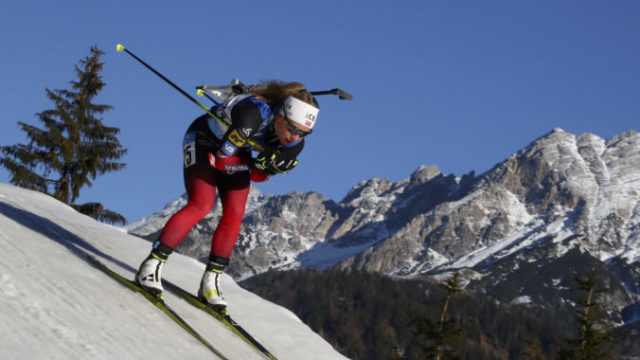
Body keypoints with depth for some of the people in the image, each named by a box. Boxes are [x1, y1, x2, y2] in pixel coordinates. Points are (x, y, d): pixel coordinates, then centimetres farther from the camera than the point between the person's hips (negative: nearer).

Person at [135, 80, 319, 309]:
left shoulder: (295, 143, -20)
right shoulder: (253, 113, -40)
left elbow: (257, 176, -10)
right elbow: (221, 161, -32)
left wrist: (268, 165, -30)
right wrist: (260, 162, -35)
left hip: (238, 151, 6)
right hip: (204, 142, -6)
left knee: (234, 215, -8)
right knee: (201, 205, -23)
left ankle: (210, 282, 2)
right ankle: (152, 264, -15)